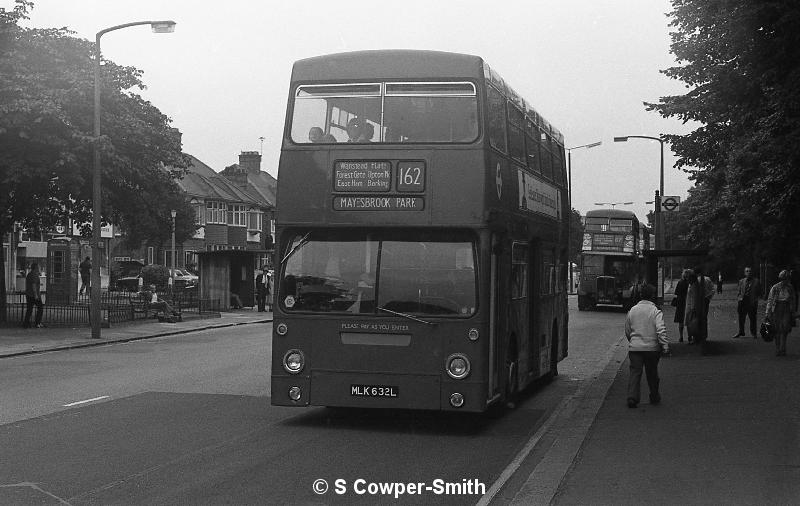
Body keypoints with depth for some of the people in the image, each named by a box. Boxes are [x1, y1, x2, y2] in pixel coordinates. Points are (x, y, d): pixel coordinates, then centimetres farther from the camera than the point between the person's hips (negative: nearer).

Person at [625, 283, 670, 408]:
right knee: (652, 373, 13)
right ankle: (654, 397, 27)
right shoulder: (656, 311, -8)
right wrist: (665, 346, -17)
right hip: (652, 347, -2)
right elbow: (661, 331, -18)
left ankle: (632, 397, -14)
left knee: (635, 372, 1)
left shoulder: (632, 310, 5)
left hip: (634, 347, 2)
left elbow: (627, 331, 15)